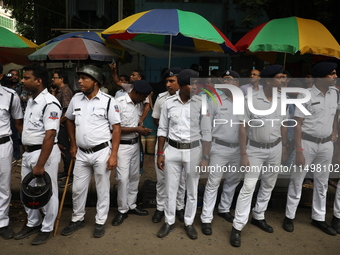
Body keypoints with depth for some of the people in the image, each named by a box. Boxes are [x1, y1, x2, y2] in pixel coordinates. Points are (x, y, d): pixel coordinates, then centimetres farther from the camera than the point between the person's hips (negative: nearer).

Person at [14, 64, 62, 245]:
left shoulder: (49, 103, -19)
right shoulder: (30, 101, 10)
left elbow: (50, 136, -23)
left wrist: (40, 164, -22)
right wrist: (27, 153, 13)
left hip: (45, 153, -9)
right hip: (28, 152, 9)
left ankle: (47, 228, 25)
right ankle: (33, 223, 39)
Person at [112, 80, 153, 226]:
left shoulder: (140, 104, 4)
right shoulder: (119, 103, -17)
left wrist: (142, 129, -3)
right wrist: (136, 129, -18)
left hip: (135, 144, 7)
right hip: (122, 145, -7)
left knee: (134, 176, 13)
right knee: (123, 178, -5)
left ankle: (132, 205, 28)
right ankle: (122, 210, 11)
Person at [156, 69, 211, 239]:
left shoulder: (201, 104, -7)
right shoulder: (168, 103, -3)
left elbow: (206, 132, -3)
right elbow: (162, 129, 4)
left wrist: (205, 157, -6)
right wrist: (160, 153, 1)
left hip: (194, 151, -1)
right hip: (172, 150, 1)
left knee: (192, 190, 12)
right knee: (170, 189, 11)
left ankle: (189, 223, 32)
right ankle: (169, 221, 31)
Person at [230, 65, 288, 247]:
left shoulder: (282, 100, -1)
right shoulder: (251, 99, -16)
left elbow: (283, 125, 9)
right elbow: (243, 128, -13)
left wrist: (284, 148, 12)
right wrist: (243, 154, -14)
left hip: (275, 149, 5)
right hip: (255, 150, -5)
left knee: (268, 185, 15)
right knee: (248, 187, -3)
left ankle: (258, 217, 35)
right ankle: (237, 226, 6)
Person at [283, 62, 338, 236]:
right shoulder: (306, 96, -13)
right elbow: (297, 124, -15)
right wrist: (299, 151, -18)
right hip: (307, 143, -6)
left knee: (322, 182, 15)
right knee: (297, 180, 6)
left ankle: (318, 218, 30)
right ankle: (290, 216, 20)